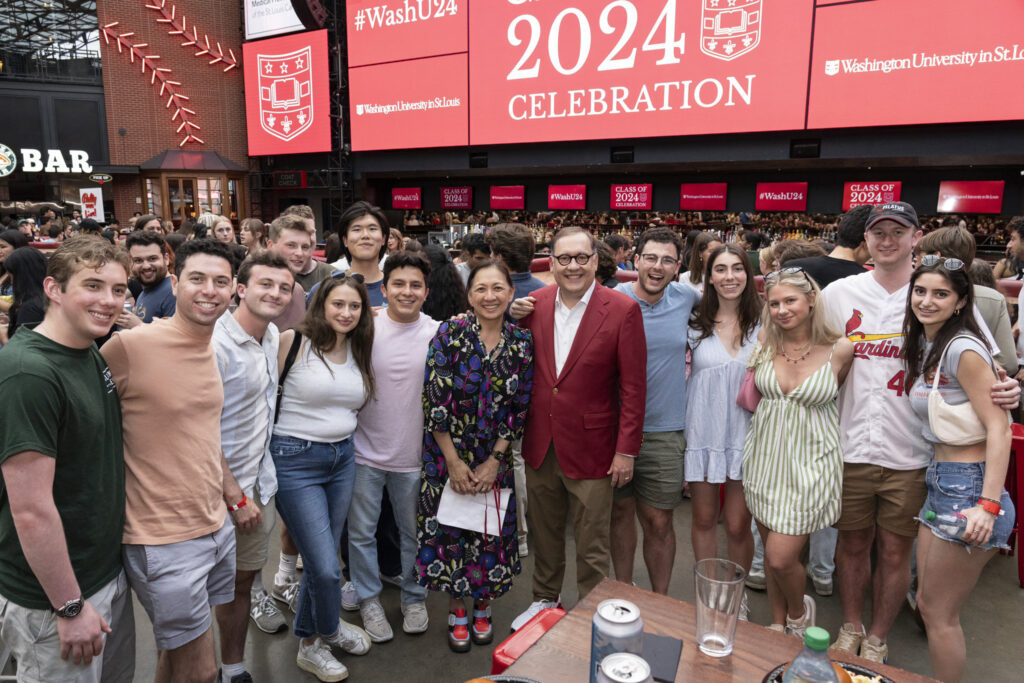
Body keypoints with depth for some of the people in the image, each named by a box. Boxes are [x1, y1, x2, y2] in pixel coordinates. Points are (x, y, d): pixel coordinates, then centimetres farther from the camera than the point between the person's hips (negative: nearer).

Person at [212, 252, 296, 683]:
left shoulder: (273, 335, 4)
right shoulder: (215, 345, -20)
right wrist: (236, 495, -18)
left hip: (261, 479, 6)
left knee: (247, 571, 18)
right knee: (231, 581, 9)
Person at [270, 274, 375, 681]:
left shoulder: (358, 350, 7)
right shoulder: (294, 342, -11)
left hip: (342, 458, 5)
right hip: (295, 460, -5)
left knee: (319, 560, 14)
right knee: (327, 568, -4)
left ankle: (309, 642, 37)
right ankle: (330, 630, 28)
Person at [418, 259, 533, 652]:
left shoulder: (522, 342, -4)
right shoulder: (449, 335, -11)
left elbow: (518, 409, -2)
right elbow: (434, 401, -12)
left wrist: (494, 461, -7)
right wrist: (454, 461, -12)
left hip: (496, 458, 2)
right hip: (449, 454, -2)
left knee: (492, 535, 11)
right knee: (450, 532, 8)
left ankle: (483, 608, 36)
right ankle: (457, 613, 31)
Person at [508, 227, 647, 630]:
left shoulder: (623, 310, -11)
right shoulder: (534, 304, 0)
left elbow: (633, 385, -9)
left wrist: (627, 450, -10)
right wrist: (514, 322, -5)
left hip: (590, 448, -4)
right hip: (540, 444, 4)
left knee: (591, 547, 10)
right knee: (544, 535, 22)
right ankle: (544, 599, 44)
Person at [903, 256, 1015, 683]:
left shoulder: (963, 349, -15)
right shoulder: (924, 345, 11)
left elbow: (998, 427, -20)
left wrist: (988, 504, -26)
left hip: (969, 485, -9)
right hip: (940, 482, 9)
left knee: (940, 615, 3)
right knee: (928, 605, 16)